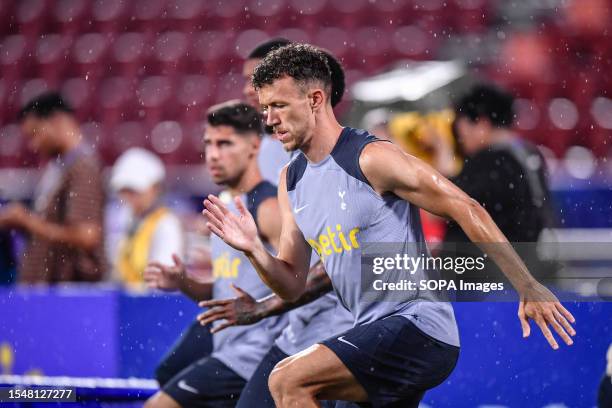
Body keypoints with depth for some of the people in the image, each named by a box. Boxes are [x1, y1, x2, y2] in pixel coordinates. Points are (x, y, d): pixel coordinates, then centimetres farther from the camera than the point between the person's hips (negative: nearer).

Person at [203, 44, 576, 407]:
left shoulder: (371, 159, -15)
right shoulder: (292, 181, 10)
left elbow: (467, 210, -14)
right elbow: (293, 286, 13)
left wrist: (529, 289, -15)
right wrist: (254, 250, -8)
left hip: (417, 328, -9)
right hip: (380, 336, 9)